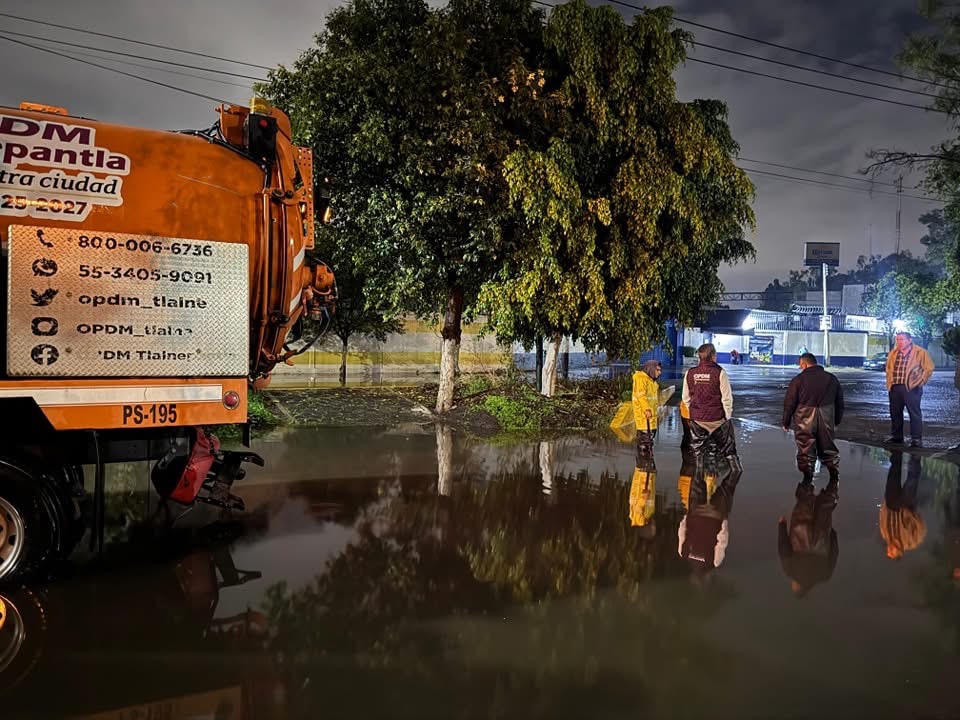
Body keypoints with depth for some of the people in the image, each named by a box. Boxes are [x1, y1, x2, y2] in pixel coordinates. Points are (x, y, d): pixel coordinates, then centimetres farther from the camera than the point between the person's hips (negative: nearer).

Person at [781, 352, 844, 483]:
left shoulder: (798, 379, -6)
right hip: (826, 419, 4)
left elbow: (789, 403, -5)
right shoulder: (831, 378, 8)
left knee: (806, 449, 7)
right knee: (827, 447, 18)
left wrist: (785, 422, 5)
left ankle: (808, 476, 11)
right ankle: (834, 475, 23)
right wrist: (837, 421, 24)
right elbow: (839, 402, 15)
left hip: (805, 421, -4)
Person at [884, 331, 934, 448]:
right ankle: (896, 436, 21)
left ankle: (916, 439, -2)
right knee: (895, 412, 10)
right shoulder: (893, 353, 14)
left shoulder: (920, 352, -2)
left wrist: (920, 382, -5)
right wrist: (889, 382, 15)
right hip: (895, 388, 6)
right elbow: (888, 368, 23)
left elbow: (929, 368, -2)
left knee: (914, 413, -4)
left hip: (911, 388, -6)